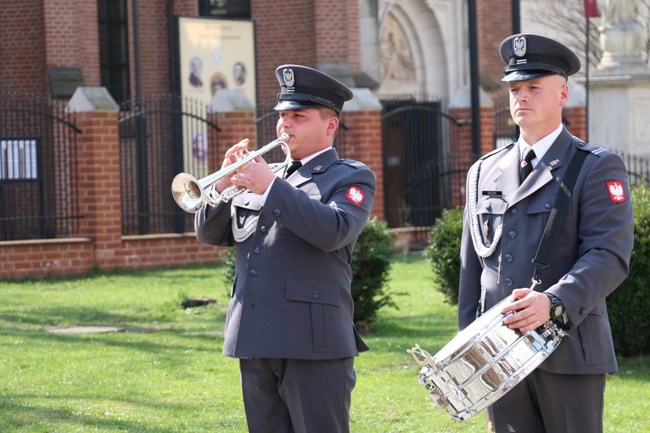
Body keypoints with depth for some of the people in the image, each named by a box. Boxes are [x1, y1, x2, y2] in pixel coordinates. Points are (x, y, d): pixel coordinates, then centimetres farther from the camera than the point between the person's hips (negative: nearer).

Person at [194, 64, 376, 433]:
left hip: (312, 344, -6)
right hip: (257, 343, 6)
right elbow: (211, 233, 14)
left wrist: (271, 187, -18)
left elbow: (334, 232, -17)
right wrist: (224, 184, -4)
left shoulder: (352, 178, 3)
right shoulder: (262, 174, 19)